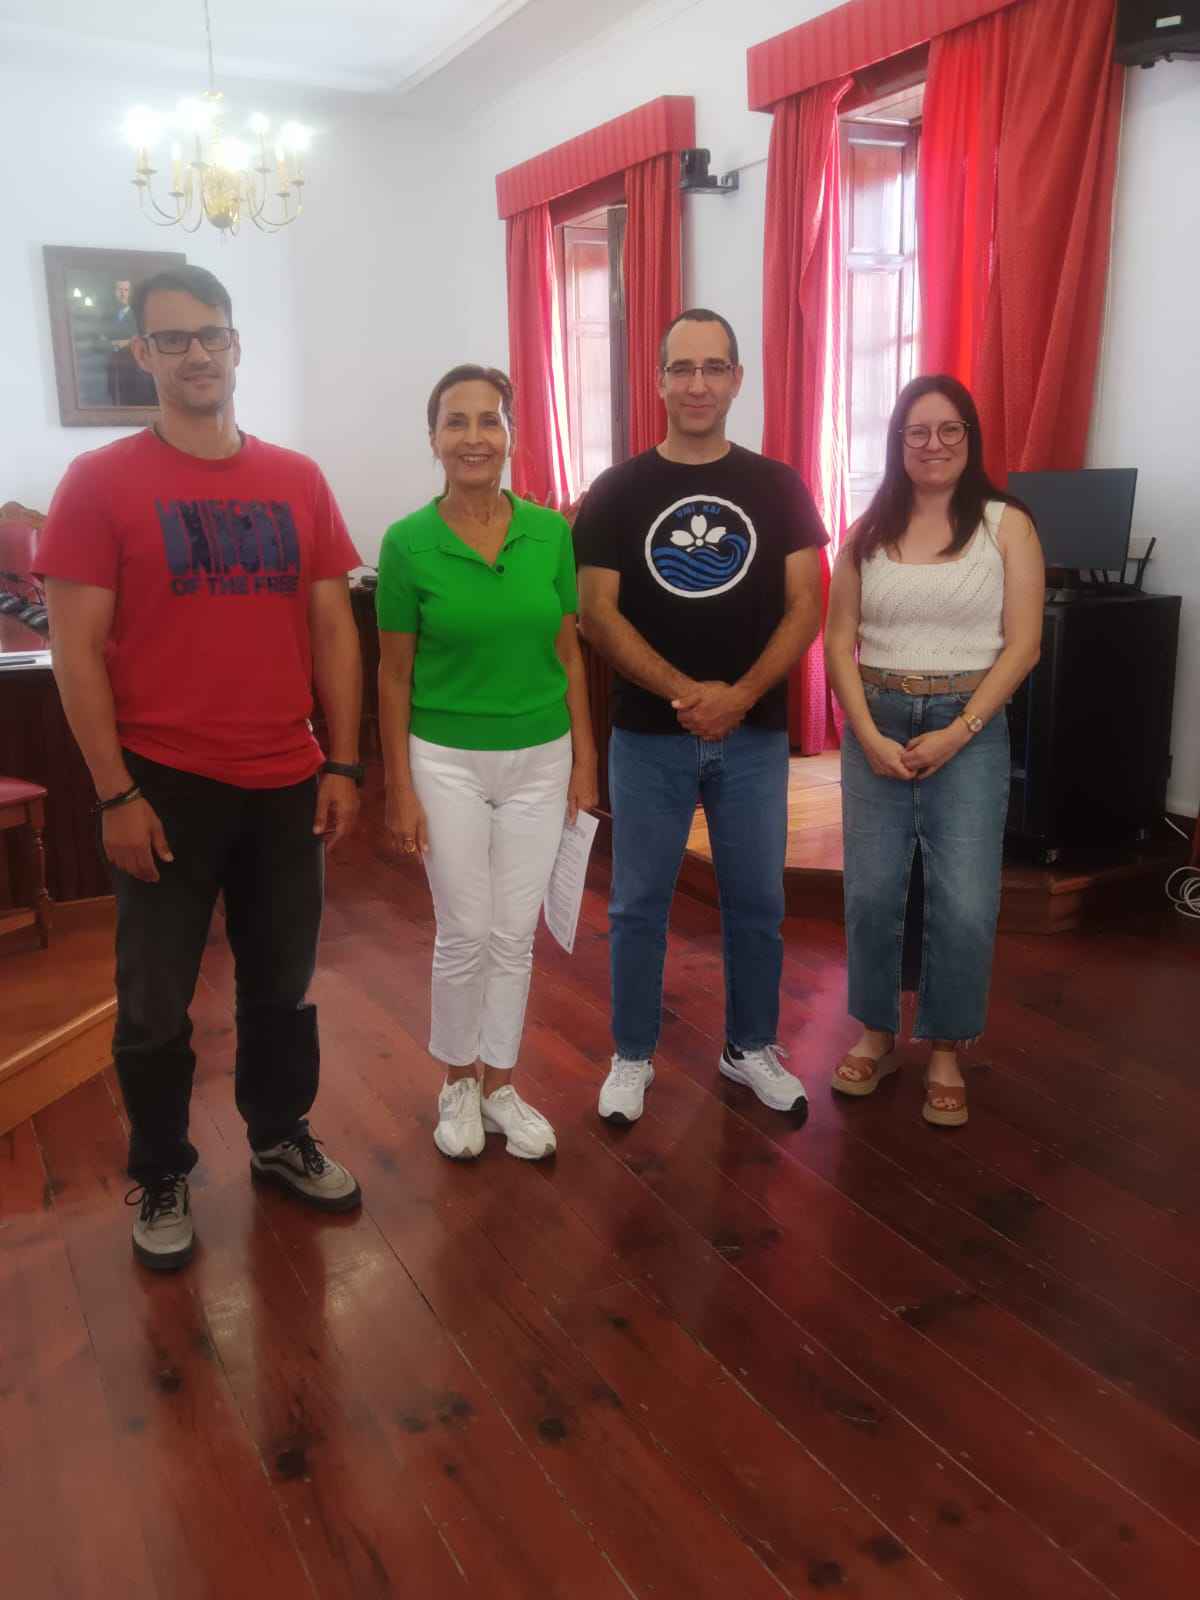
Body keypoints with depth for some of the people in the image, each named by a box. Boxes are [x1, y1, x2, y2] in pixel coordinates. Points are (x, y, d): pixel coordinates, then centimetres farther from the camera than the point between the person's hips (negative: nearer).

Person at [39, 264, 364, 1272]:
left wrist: (343, 764, 1)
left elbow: (332, 628, 6)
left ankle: (281, 1139, 37)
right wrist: (115, 794, -11)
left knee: (283, 985, 16)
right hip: (166, 788, -3)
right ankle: (161, 1180, 29)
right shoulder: (100, 482, -5)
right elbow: (76, 651, -7)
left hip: (286, 786, 3)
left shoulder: (299, 481, 5)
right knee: (156, 1004, 9)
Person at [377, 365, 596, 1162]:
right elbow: (395, 674, -4)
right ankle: (457, 1081, 28)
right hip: (447, 761, -2)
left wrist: (585, 757, 4)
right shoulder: (408, 543, -8)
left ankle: (500, 1084, 28)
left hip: (539, 760, 2)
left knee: (515, 934, 10)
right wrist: (400, 788, -5)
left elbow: (568, 652, 5)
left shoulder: (552, 532, -2)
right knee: (465, 933, 5)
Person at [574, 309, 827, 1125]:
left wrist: (740, 695, -16)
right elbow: (597, 614, -6)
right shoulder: (617, 491, 0)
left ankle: (752, 1047, 30)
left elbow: (805, 608, -1)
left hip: (755, 735, 1)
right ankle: (633, 1056, 24)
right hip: (648, 736, -1)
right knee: (639, 905, 8)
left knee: (756, 902, 11)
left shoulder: (779, 489, 3)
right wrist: (683, 692, -18)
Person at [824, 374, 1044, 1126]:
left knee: (965, 903, -4)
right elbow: (839, 640, 3)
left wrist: (959, 731, -13)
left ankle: (947, 1052, 15)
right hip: (878, 724, 2)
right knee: (872, 891, 5)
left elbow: (1022, 645, -4)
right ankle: (877, 1035, 24)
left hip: (969, 728, -2)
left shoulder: (1007, 524, 0)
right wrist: (869, 734, -9)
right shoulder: (869, 530, 6)